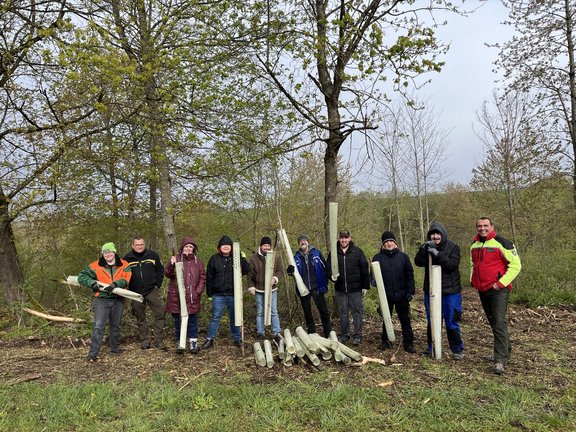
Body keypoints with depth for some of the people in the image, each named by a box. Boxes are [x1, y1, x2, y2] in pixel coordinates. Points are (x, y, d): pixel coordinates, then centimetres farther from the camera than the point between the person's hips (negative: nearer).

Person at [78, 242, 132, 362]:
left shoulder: (124, 265, -1)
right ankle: (92, 354, -4)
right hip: (102, 299, -2)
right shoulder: (95, 266, -2)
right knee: (99, 326, -9)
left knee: (116, 325, 16)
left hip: (118, 300, 2)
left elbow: (126, 279, -15)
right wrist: (93, 283, -16)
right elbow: (81, 276, 1)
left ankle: (115, 348, 33)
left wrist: (115, 284, -32)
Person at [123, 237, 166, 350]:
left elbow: (160, 270, 9)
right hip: (136, 293, 1)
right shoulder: (127, 258, 1)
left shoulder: (153, 255, 1)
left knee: (159, 313, -7)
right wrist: (129, 288, 3)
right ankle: (144, 340, 20)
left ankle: (159, 340, 3)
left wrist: (157, 285, 2)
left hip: (152, 290, 0)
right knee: (140, 317, 8)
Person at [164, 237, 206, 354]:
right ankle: (180, 343, 19)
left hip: (192, 298, 1)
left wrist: (198, 292, -4)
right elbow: (167, 274, -5)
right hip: (176, 297, -1)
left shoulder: (198, 262, 8)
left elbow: (202, 278, 8)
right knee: (178, 321, 8)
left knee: (192, 320, 5)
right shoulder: (176, 259, 3)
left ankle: (193, 342, 16)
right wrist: (171, 265, -24)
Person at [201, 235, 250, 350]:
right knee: (215, 317, 4)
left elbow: (245, 271, -4)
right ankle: (210, 339, 16)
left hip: (233, 294, 1)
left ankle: (237, 339, 24)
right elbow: (209, 277, 4)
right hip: (218, 295, -1)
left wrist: (243, 259, -17)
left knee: (234, 317, 12)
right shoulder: (214, 258, 1)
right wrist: (209, 293, 2)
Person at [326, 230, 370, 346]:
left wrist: (365, 286, -2)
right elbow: (328, 268, 10)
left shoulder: (357, 251, -1)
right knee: (343, 313, 11)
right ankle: (344, 335, 23)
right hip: (340, 289, 2)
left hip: (355, 289, -2)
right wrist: (331, 275, -12)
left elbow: (364, 269, 0)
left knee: (357, 312, 3)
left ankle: (357, 336, 13)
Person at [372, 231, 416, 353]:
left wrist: (410, 291, -3)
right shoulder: (378, 258, 0)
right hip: (385, 295, 0)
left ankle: (408, 343, 14)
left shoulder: (403, 256, 1)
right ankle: (385, 341, 26)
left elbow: (410, 274, 3)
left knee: (405, 320, 5)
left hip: (401, 295, 0)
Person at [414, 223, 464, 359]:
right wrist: (423, 250, -25)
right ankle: (431, 347, 27)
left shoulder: (453, 247, -4)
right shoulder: (427, 248, 5)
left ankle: (457, 349, 20)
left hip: (450, 292, -3)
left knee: (451, 322, 4)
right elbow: (418, 262, -9)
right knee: (431, 321, 13)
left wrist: (438, 254, -29)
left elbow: (453, 264, -19)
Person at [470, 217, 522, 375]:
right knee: (493, 322, 15)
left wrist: (501, 283, -15)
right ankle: (506, 350, 31)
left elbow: (516, 265, -11)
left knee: (499, 323, -12)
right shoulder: (474, 245, 12)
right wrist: (473, 280, 12)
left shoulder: (502, 243, -10)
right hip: (482, 290, 7)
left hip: (498, 290, -7)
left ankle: (500, 361, -11)